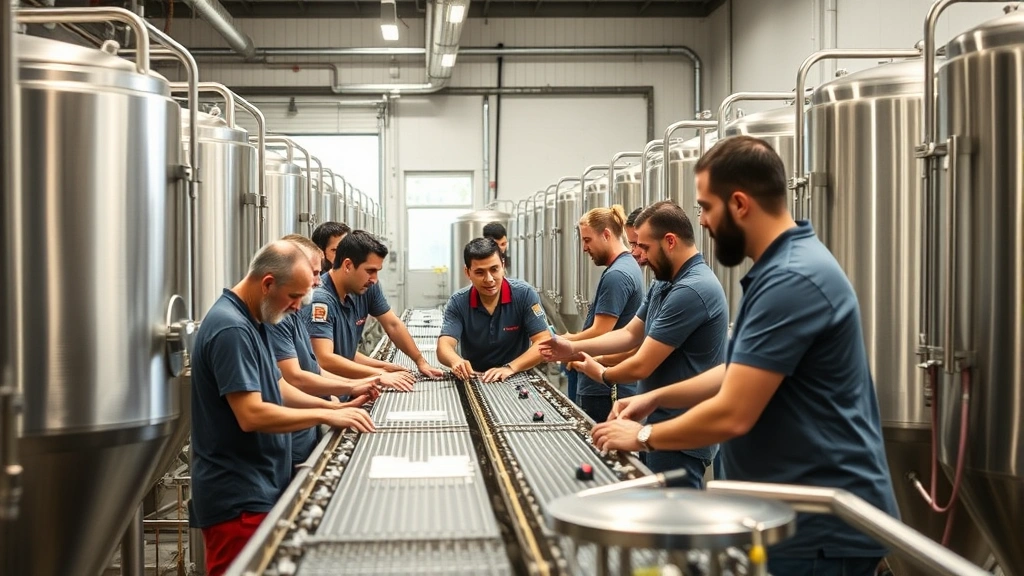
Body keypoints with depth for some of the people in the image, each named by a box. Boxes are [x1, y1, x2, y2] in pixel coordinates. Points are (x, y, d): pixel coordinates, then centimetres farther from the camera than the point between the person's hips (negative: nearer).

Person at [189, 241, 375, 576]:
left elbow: (274, 387, 20)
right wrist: (326, 416, -19)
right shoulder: (231, 328, -20)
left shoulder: (250, 321, 11)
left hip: (257, 490, 10)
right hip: (238, 498, -10)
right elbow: (252, 415, -26)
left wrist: (335, 407, 9)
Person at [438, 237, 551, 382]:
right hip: (473, 381, 1)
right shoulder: (458, 303, -5)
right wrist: (456, 361, -38)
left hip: (518, 379, -1)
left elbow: (544, 343, -13)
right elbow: (444, 348, -15)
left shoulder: (524, 294, -9)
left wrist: (510, 368, -28)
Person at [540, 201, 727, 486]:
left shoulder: (691, 290, -24)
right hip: (667, 424, 10)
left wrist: (602, 374, -2)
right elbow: (630, 334, 17)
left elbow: (641, 366, -22)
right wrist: (574, 348, 5)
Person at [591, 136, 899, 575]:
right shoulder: (783, 265, 12)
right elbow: (741, 375, 20)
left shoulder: (792, 279, -22)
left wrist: (643, 436, -9)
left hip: (823, 526, -10)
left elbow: (732, 414, -24)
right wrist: (657, 398, 11)